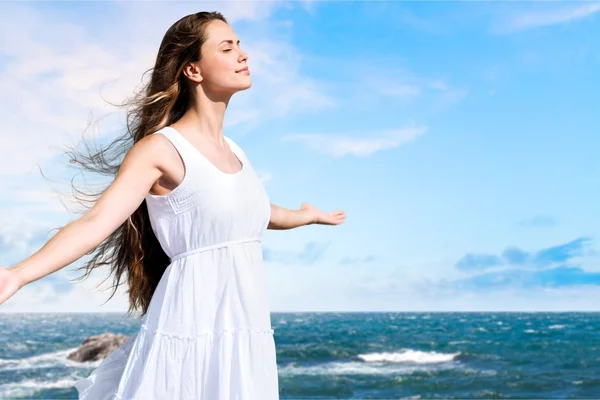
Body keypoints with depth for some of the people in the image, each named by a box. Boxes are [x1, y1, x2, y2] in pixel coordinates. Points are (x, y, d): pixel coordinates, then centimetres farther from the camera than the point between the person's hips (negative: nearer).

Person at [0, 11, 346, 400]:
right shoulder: (161, 148, -8)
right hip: (193, 332, -7)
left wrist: (309, 214, 51)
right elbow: (96, 222, -18)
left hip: (246, 333, 7)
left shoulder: (233, 151, 13)